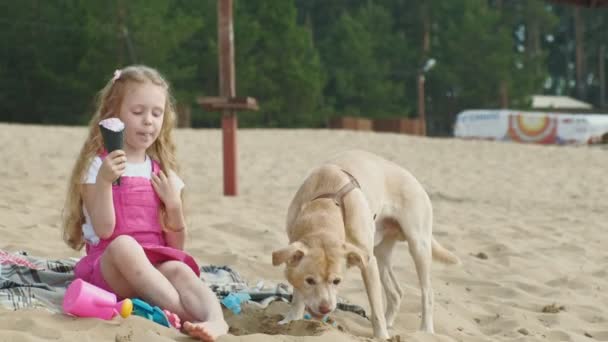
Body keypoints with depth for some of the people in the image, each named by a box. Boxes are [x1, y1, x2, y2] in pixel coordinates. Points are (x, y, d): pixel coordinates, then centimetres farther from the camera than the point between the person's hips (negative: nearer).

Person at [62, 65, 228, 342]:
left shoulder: (163, 173, 16)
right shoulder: (98, 166, 3)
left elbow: (177, 243, 13)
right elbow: (104, 230, -10)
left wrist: (174, 204, -4)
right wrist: (104, 181, -21)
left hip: (156, 266, 3)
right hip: (110, 269, -3)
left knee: (179, 270, -32)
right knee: (124, 245, -37)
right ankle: (188, 315, -46)